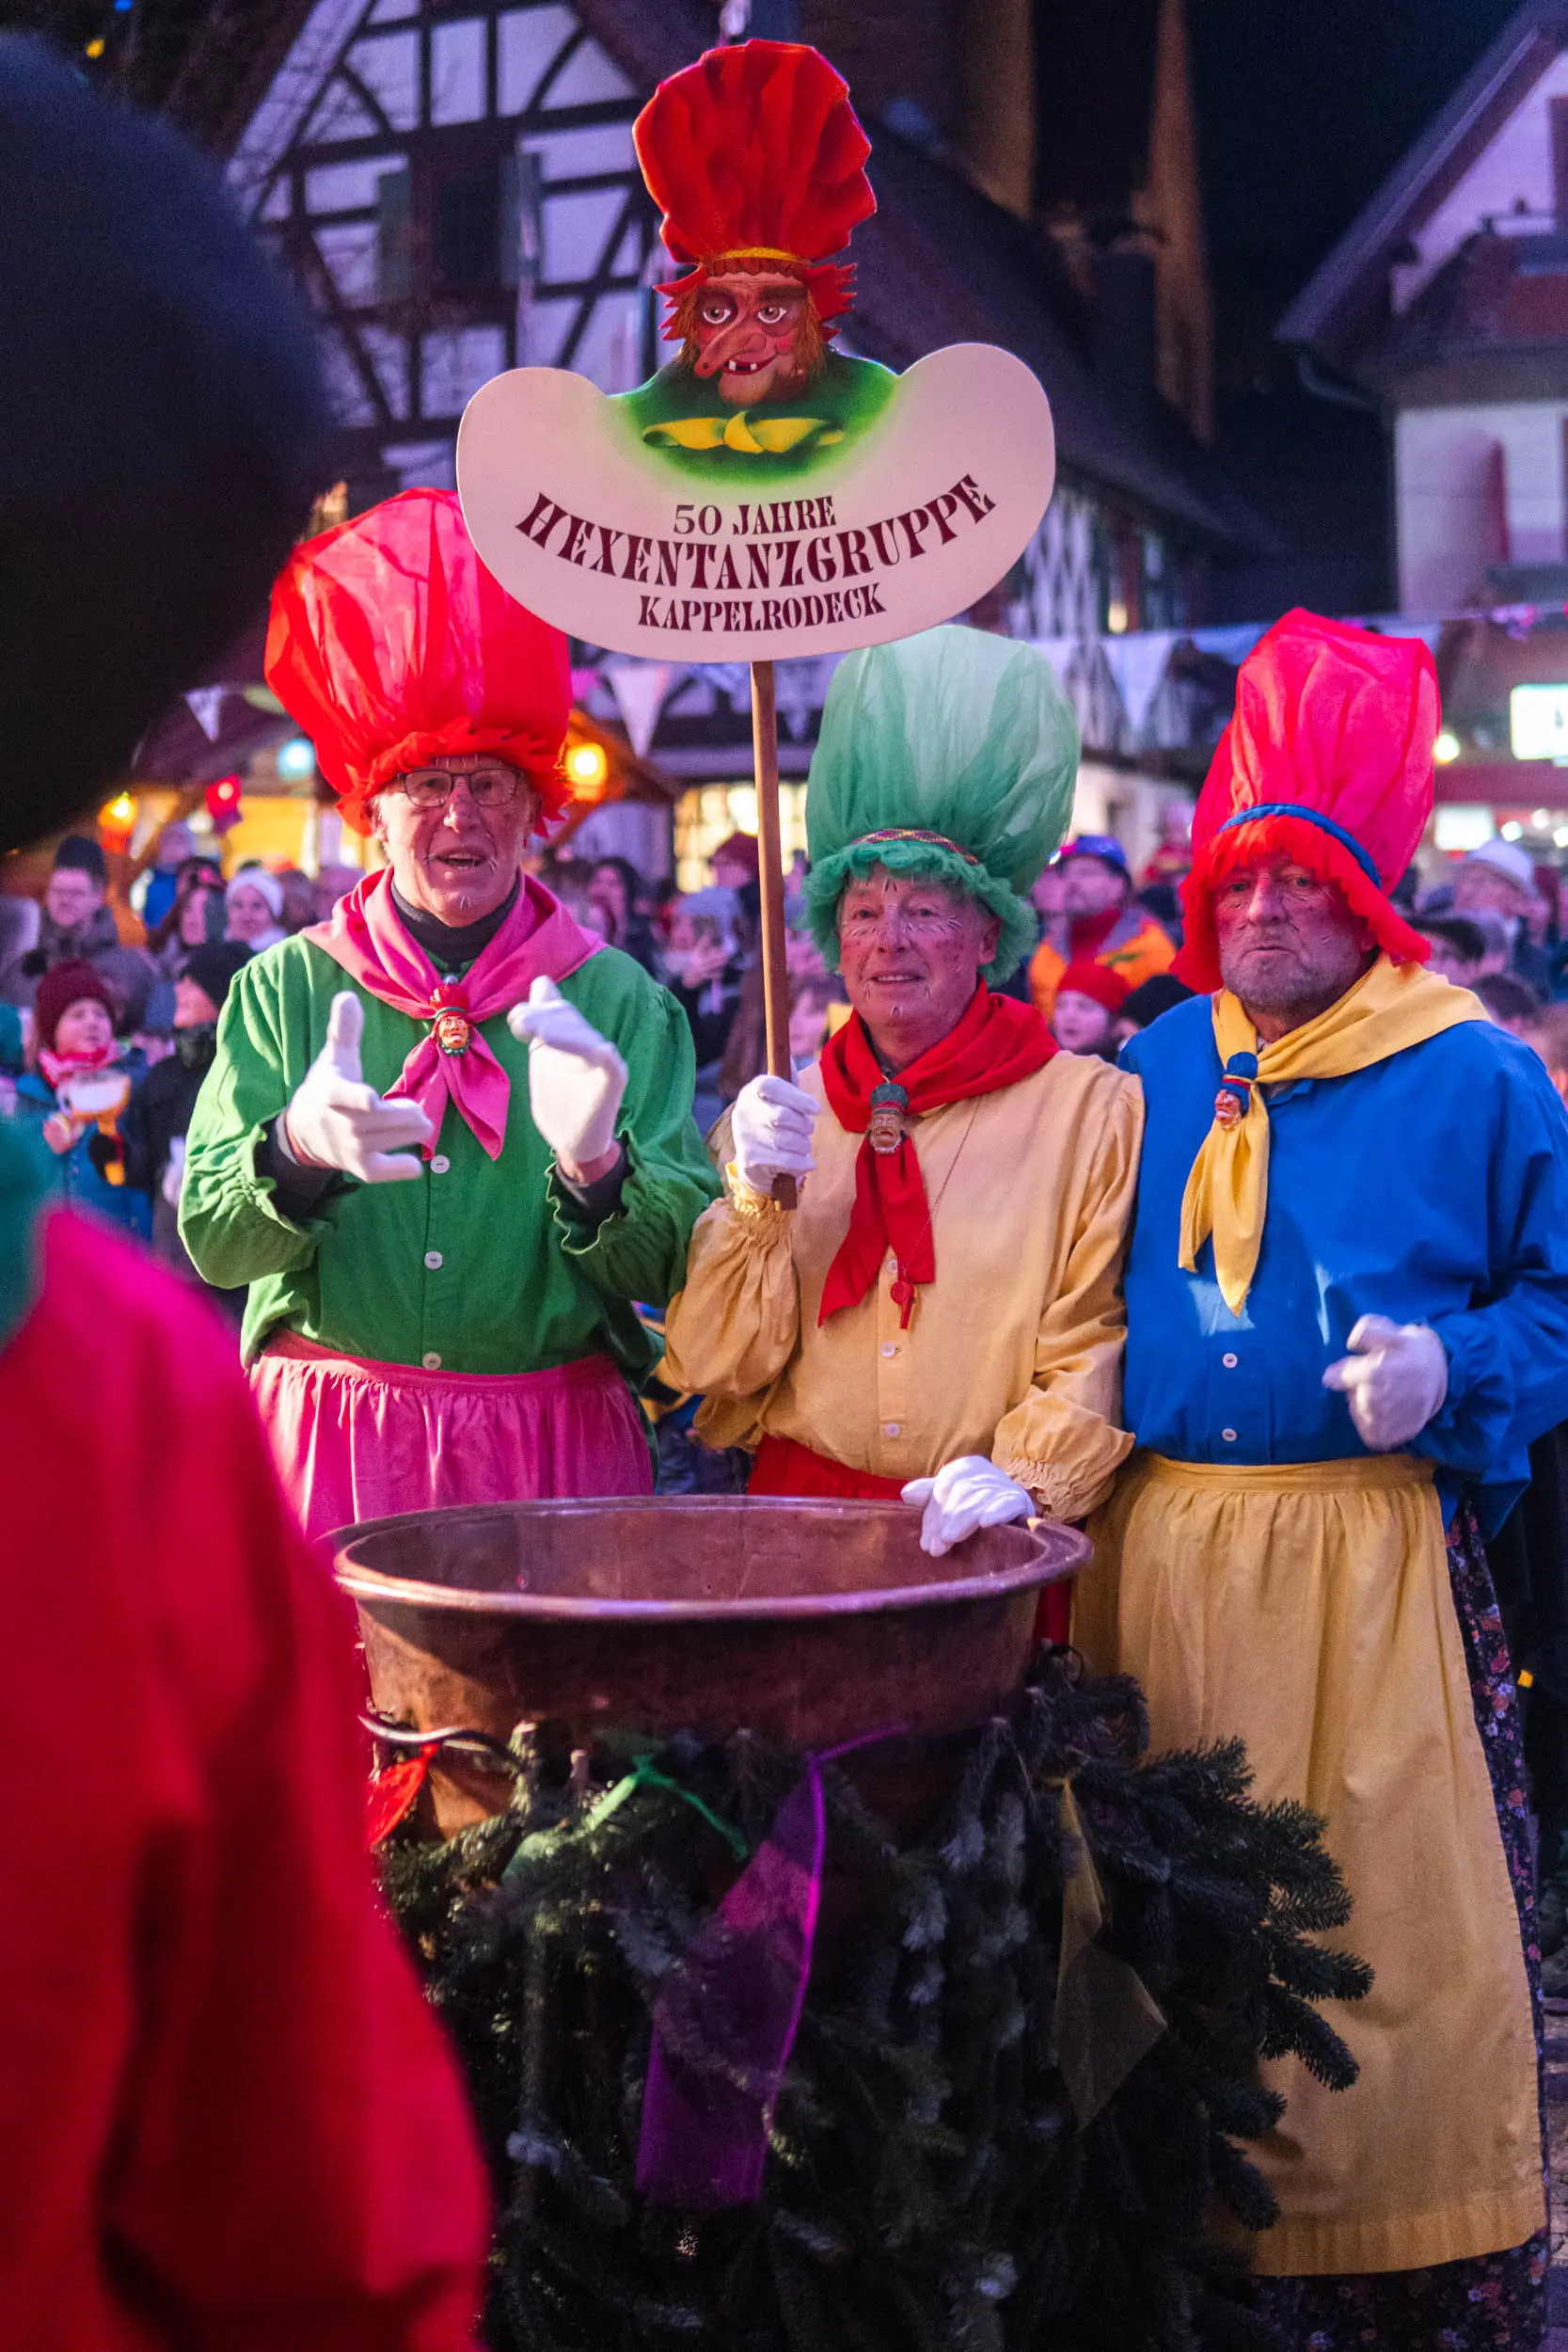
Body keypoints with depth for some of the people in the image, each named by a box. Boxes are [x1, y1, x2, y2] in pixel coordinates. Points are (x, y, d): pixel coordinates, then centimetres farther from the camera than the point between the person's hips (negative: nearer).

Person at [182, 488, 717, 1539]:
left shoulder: (620, 1000, 1)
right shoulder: (287, 988, 3)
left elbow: (671, 1268, -5)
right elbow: (214, 1244, -4)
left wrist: (594, 1166, -25)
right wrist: (298, 1148, -24)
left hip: (555, 1449, 0)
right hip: (326, 1446, 0)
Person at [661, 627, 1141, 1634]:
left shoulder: (1092, 1108, -2)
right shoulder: (781, 1113, 7)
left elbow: (1097, 1340, -4)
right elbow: (714, 1361, 3)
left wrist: (1026, 1472, -19)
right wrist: (759, 1197, -10)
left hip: (993, 1545, -2)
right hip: (798, 1525, 2)